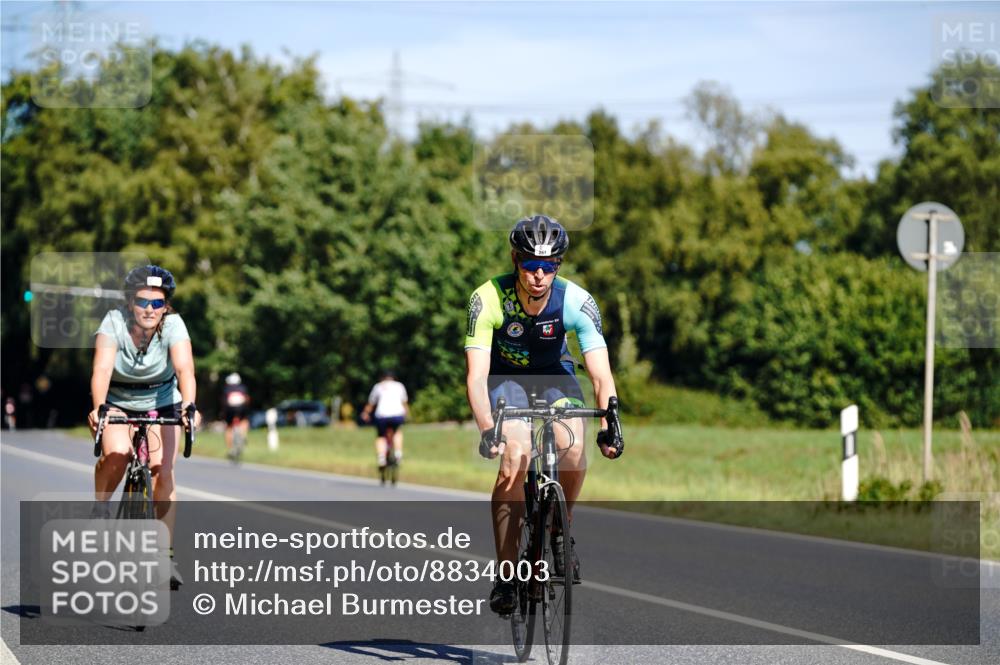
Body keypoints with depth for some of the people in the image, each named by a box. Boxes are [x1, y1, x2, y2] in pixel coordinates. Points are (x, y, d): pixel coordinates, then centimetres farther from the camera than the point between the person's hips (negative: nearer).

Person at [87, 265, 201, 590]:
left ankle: (166, 554, -9)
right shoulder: (114, 322, -24)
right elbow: (102, 369, -36)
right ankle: (99, 513, -3)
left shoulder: (173, 325, -22)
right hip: (117, 402, 0)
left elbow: (185, 369, -36)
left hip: (161, 403, 1)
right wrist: (97, 409, -52)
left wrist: (189, 406, -54)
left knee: (163, 471, -16)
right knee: (116, 454, -29)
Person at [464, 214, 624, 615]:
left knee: (574, 450, -26)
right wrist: (487, 431, -50)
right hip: (504, 375, -2)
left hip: (554, 374, 2)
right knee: (517, 456, -26)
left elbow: (601, 375, -28)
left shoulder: (577, 302, -26)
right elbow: (476, 375, -35)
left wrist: (608, 426, -45)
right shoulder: (489, 299, -30)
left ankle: (560, 528, 4)